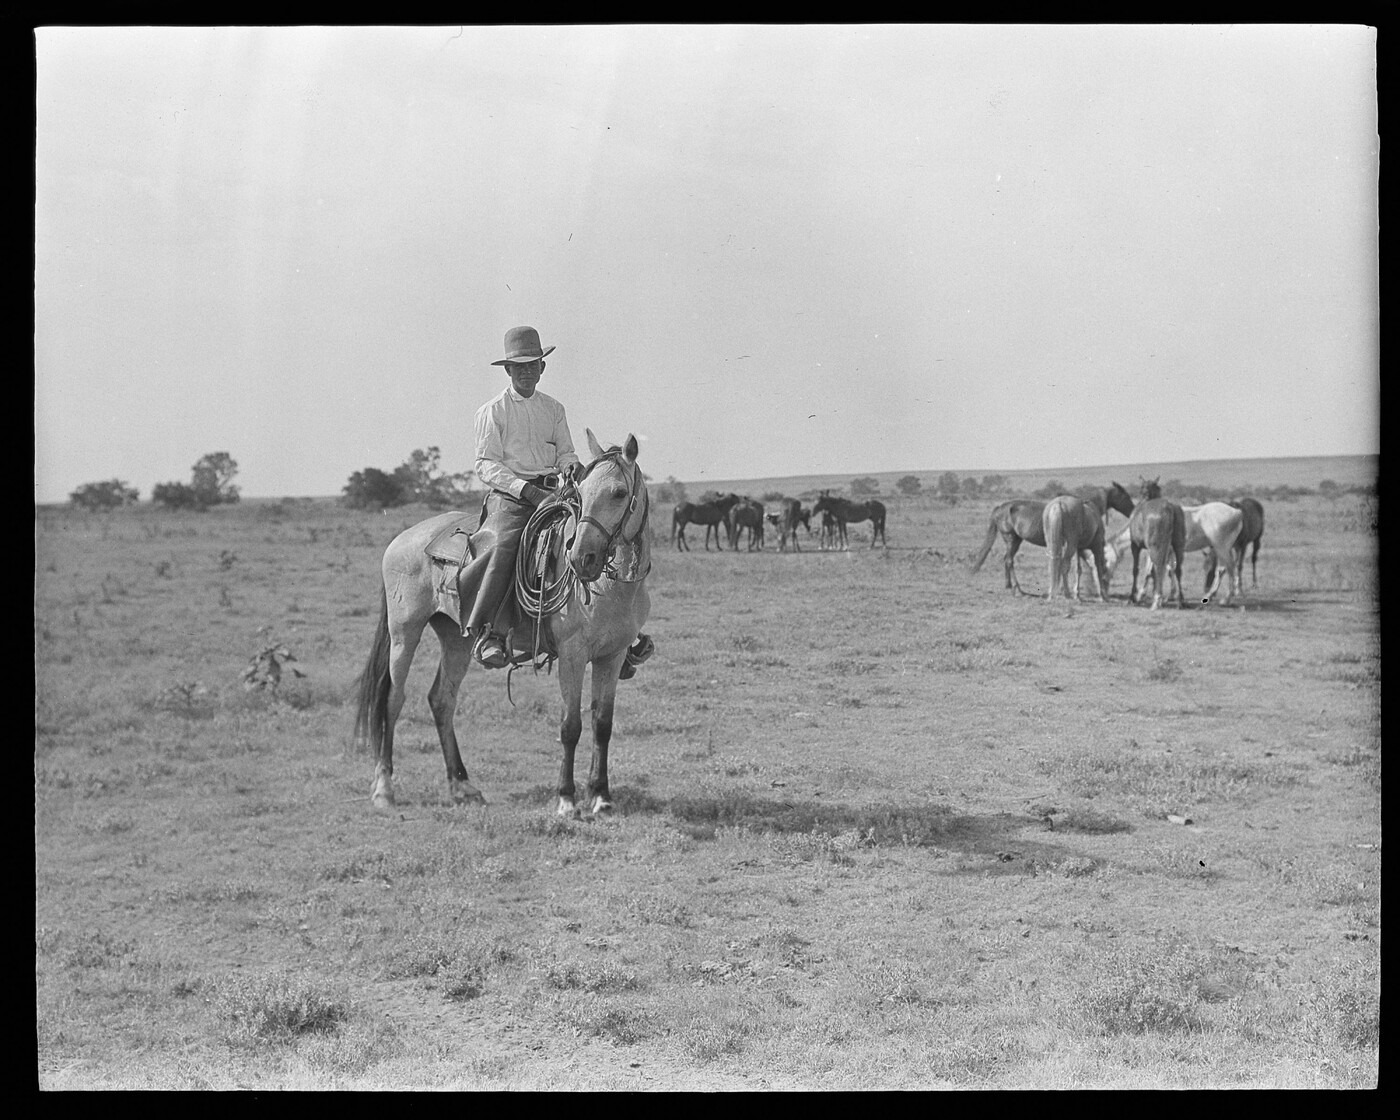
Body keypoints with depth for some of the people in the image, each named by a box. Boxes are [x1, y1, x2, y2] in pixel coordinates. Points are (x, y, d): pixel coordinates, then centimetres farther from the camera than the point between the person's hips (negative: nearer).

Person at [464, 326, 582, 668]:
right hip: (509, 496, -5)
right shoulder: (493, 411, 6)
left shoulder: (554, 409, 20)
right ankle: (480, 631, -40)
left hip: (551, 494, 5)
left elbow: (566, 452, 18)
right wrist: (525, 488, -16)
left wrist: (572, 465, -8)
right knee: (503, 544, -33)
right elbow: (486, 464, -2)